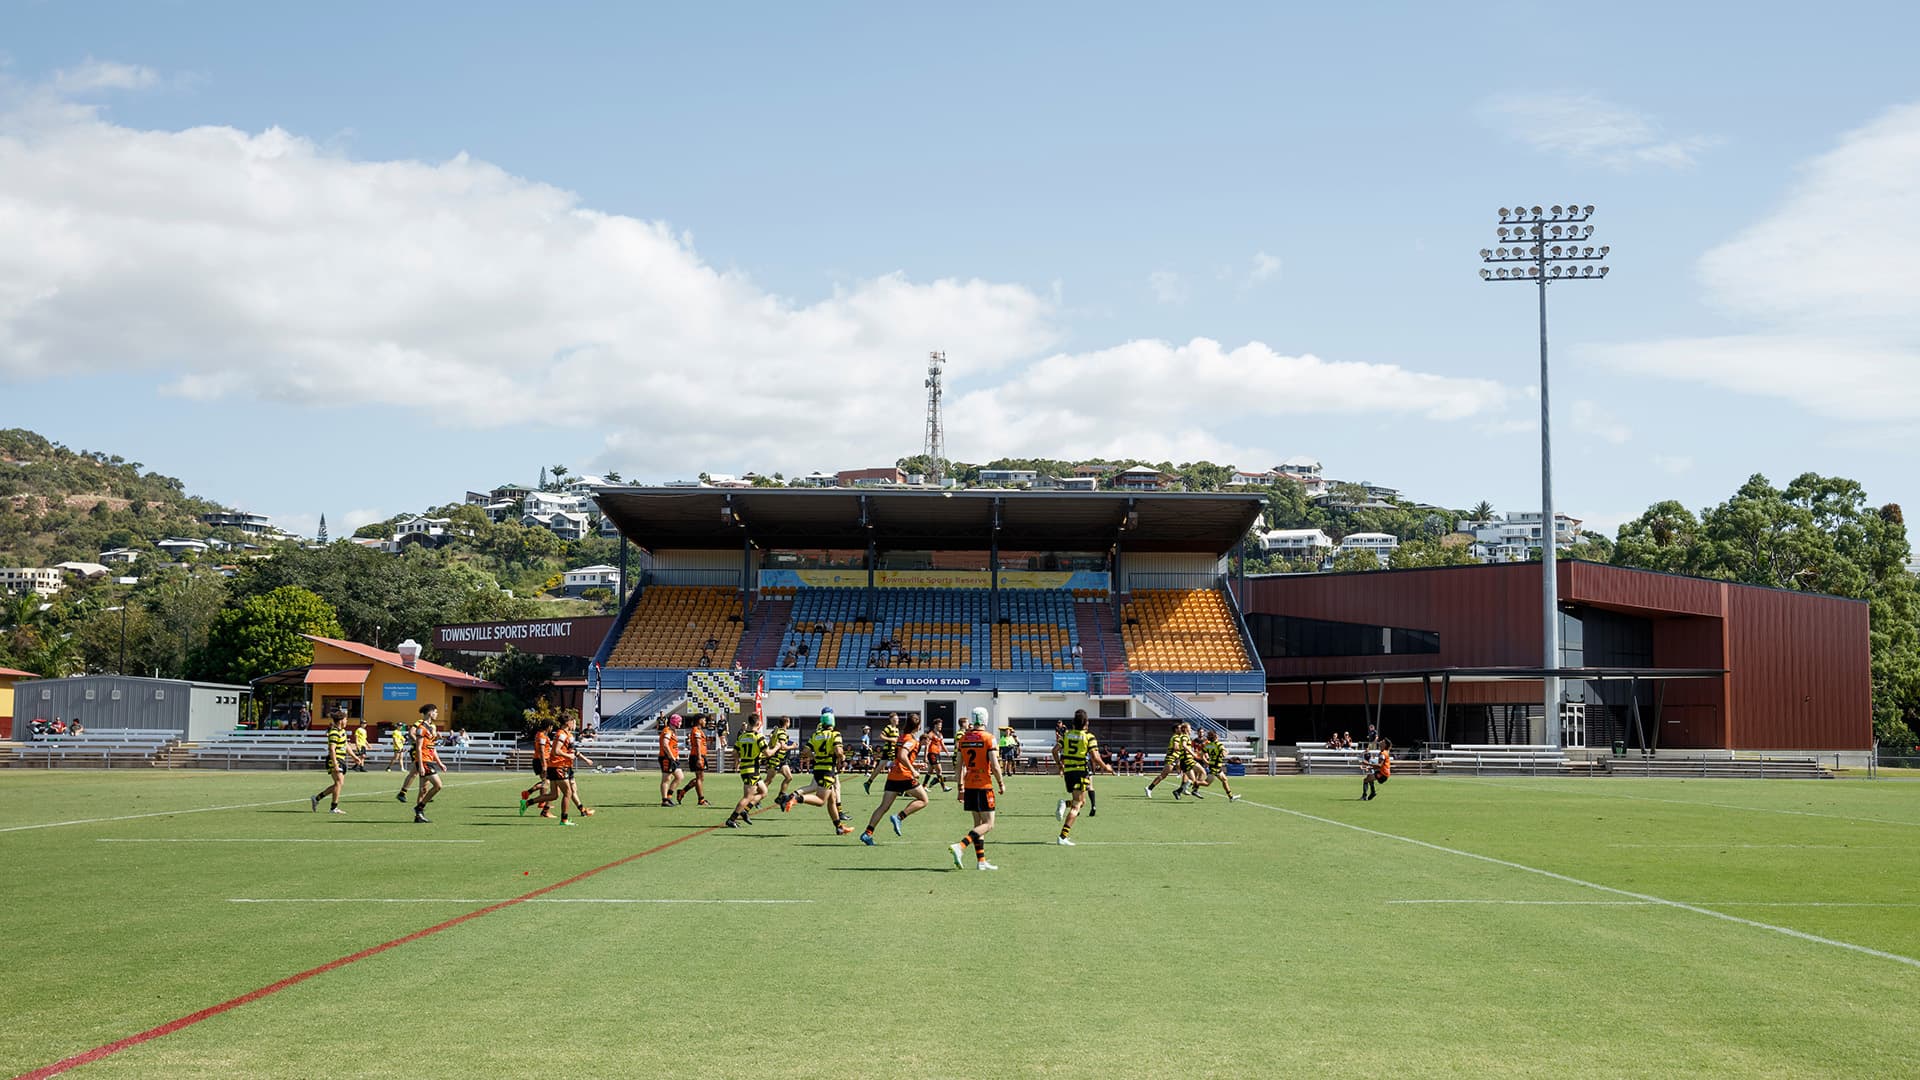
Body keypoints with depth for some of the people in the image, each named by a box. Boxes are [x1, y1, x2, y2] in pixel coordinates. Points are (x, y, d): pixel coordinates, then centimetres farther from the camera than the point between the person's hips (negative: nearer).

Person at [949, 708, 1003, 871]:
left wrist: (960, 787, 16)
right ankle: (960, 847, -20)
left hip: (969, 786, 6)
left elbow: (960, 765, 9)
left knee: (978, 823, 14)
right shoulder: (988, 738, -10)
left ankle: (981, 860, 13)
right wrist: (1001, 783, 1)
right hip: (984, 786, -6)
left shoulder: (963, 739, 6)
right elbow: (994, 765, -13)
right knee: (988, 825, -3)